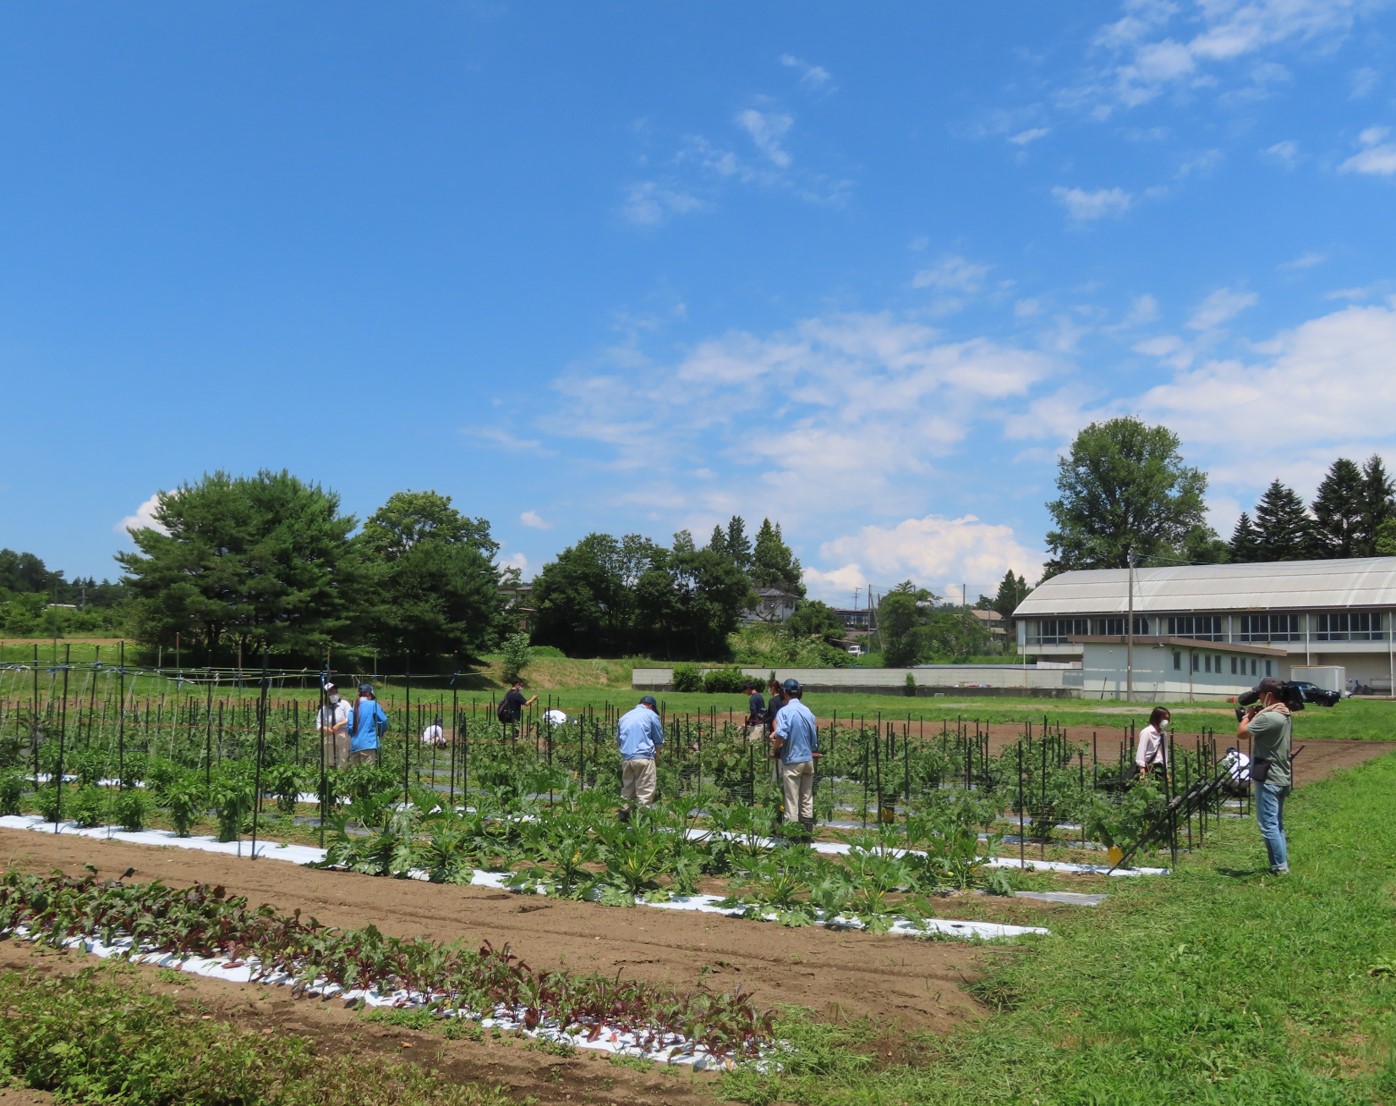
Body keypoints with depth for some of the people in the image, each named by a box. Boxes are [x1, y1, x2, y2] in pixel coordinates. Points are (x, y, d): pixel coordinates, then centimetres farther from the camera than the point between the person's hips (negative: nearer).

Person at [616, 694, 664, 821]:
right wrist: (656, 753, 23)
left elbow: (618, 740, 25)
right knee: (645, 790, -2)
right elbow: (659, 740, 8)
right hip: (644, 758, -5)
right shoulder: (651, 715, 3)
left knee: (627, 788, 15)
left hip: (626, 758, 5)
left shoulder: (624, 717, 18)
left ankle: (624, 814, 16)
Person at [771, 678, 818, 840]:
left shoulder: (785, 711, -12)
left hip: (792, 761, -6)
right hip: (808, 759, 6)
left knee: (792, 800, 0)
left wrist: (774, 749, -5)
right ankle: (807, 832, 17)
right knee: (807, 799, 13)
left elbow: (781, 735, -23)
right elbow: (814, 737, 11)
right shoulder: (807, 711, 7)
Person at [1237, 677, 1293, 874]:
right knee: (1277, 824, 16)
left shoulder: (1268, 717, -22)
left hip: (1268, 778, -10)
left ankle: (1280, 867, -3)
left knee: (1268, 825, -5)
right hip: (1281, 777, 10)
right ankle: (1281, 864, 19)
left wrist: (1248, 715, -1)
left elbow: (1241, 732, -17)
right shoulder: (1286, 715, 11)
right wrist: (1255, 715, 12)